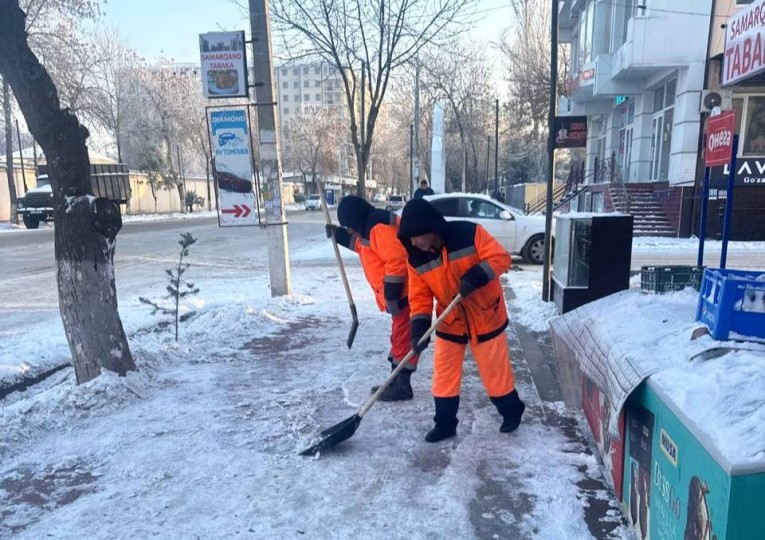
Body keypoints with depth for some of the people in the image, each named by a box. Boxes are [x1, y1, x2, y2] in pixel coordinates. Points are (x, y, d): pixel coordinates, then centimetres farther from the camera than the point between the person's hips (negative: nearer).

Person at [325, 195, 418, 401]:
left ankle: (402, 386, 8)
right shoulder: (371, 227, 14)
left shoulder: (379, 227, -20)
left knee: (403, 337, -2)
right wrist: (339, 234, 24)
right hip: (401, 292, 11)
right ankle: (395, 381, 28)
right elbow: (363, 245, 35)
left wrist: (391, 295, -25)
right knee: (399, 336, 17)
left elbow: (397, 260, -28)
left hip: (407, 293, -11)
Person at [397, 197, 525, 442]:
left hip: (485, 317, -3)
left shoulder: (469, 234, -22)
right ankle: (445, 424, 23)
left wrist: (475, 276, -35)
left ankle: (512, 411, 35)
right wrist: (419, 329, -19)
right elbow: (420, 297, -6)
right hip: (449, 323, 4)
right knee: (444, 374, 6)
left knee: (495, 370, 10)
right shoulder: (417, 260, -10)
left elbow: (501, 258, -21)